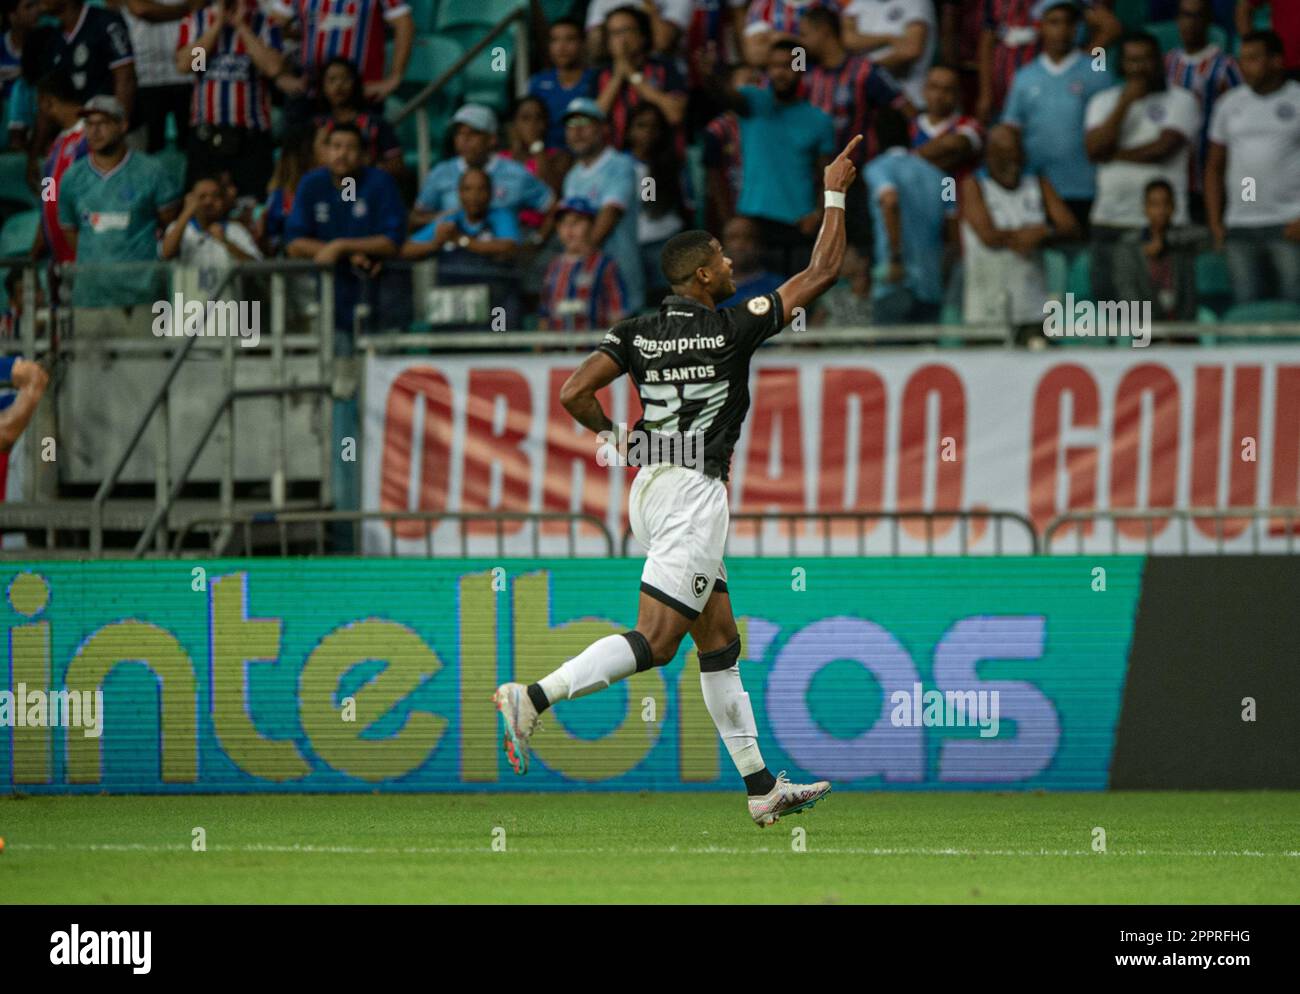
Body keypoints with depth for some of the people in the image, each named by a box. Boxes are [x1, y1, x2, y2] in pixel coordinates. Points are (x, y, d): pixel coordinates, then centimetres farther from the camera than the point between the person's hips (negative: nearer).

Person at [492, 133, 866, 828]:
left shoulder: (637, 333, 5)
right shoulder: (733, 327, -8)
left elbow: (574, 394, -4)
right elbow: (822, 272, -2)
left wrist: (614, 441, 15)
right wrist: (835, 195, 8)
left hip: (649, 486, 8)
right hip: (694, 490, -8)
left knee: (720, 642, 11)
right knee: (655, 641, -11)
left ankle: (761, 788, 12)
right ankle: (533, 697, -25)